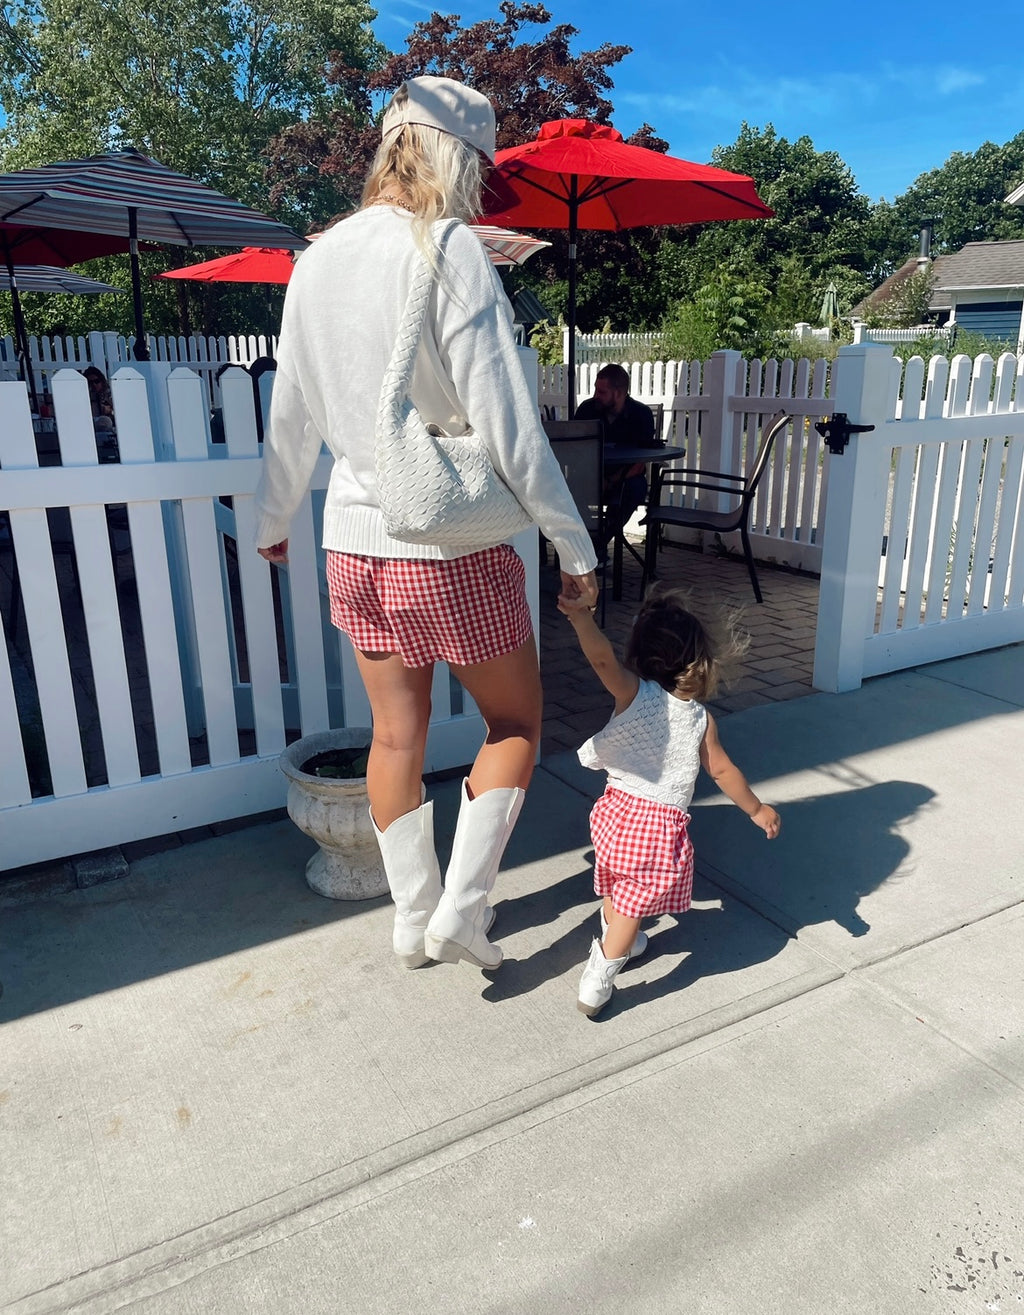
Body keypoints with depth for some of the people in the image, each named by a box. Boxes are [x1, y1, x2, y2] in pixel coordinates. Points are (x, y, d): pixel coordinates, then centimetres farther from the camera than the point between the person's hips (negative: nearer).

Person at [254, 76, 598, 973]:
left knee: (397, 735, 17)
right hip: (453, 548, -6)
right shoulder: (449, 249, -12)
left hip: (356, 544, 6)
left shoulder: (319, 259, 6)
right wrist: (576, 548, -8)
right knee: (515, 723, 15)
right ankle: (459, 911, 13)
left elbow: (293, 416, 14)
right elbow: (508, 425, -17)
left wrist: (274, 520, 27)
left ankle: (414, 920, 32)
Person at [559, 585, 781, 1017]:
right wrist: (757, 810, 15)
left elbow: (602, 656, -26)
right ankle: (597, 981, 7)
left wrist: (581, 616, -25)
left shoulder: (633, 693, -6)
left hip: (616, 811, 2)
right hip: (661, 825, -2)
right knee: (634, 904, 8)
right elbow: (722, 771, 4)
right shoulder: (701, 719, -3)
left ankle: (615, 942, 47)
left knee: (617, 888, 26)